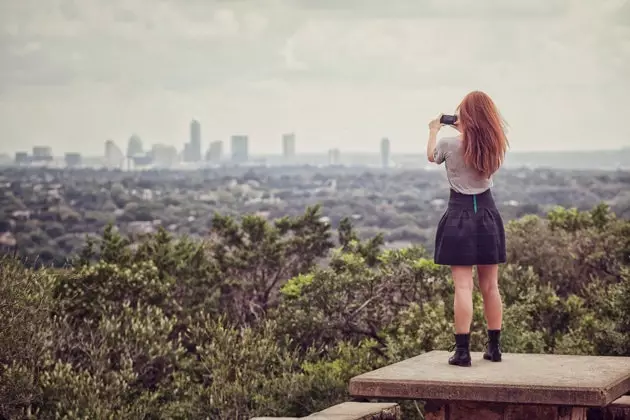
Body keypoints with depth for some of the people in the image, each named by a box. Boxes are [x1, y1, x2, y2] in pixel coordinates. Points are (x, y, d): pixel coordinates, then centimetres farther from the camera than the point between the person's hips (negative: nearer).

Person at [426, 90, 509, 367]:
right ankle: (494, 347, 17)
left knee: (463, 287, -6)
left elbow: (431, 156, 13)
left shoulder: (449, 143, -10)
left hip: (459, 217, -4)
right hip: (488, 215, 4)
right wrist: (465, 132, 30)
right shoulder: (494, 146, 0)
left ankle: (463, 351, -9)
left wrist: (434, 131, 28)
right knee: (490, 286, 10)